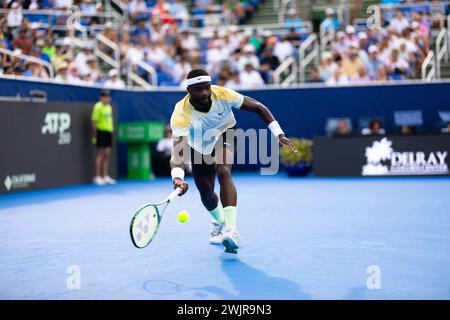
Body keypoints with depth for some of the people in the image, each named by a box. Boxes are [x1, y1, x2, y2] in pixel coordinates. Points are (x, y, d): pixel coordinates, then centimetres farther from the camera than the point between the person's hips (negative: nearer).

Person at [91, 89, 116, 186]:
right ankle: (97, 177, -1)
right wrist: (94, 136, -15)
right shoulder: (98, 107, -9)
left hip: (109, 132, 7)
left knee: (107, 154, 8)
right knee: (100, 154, -5)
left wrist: (111, 130, 16)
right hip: (101, 132, -7)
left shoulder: (109, 107, 15)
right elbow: (94, 122, -12)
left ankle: (105, 176, 13)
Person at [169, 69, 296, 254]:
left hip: (224, 134, -1)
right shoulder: (181, 115, -38)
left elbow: (258, 107, -20)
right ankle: (219, 222, 45)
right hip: (199, 147, 1)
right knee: (206, 194, 7)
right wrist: (177, 178, -69)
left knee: (223, 172, -31)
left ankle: (231, 232, -39)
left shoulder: (222, 94, -33)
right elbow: (178, 151, -49)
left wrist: (278, 134, -28)